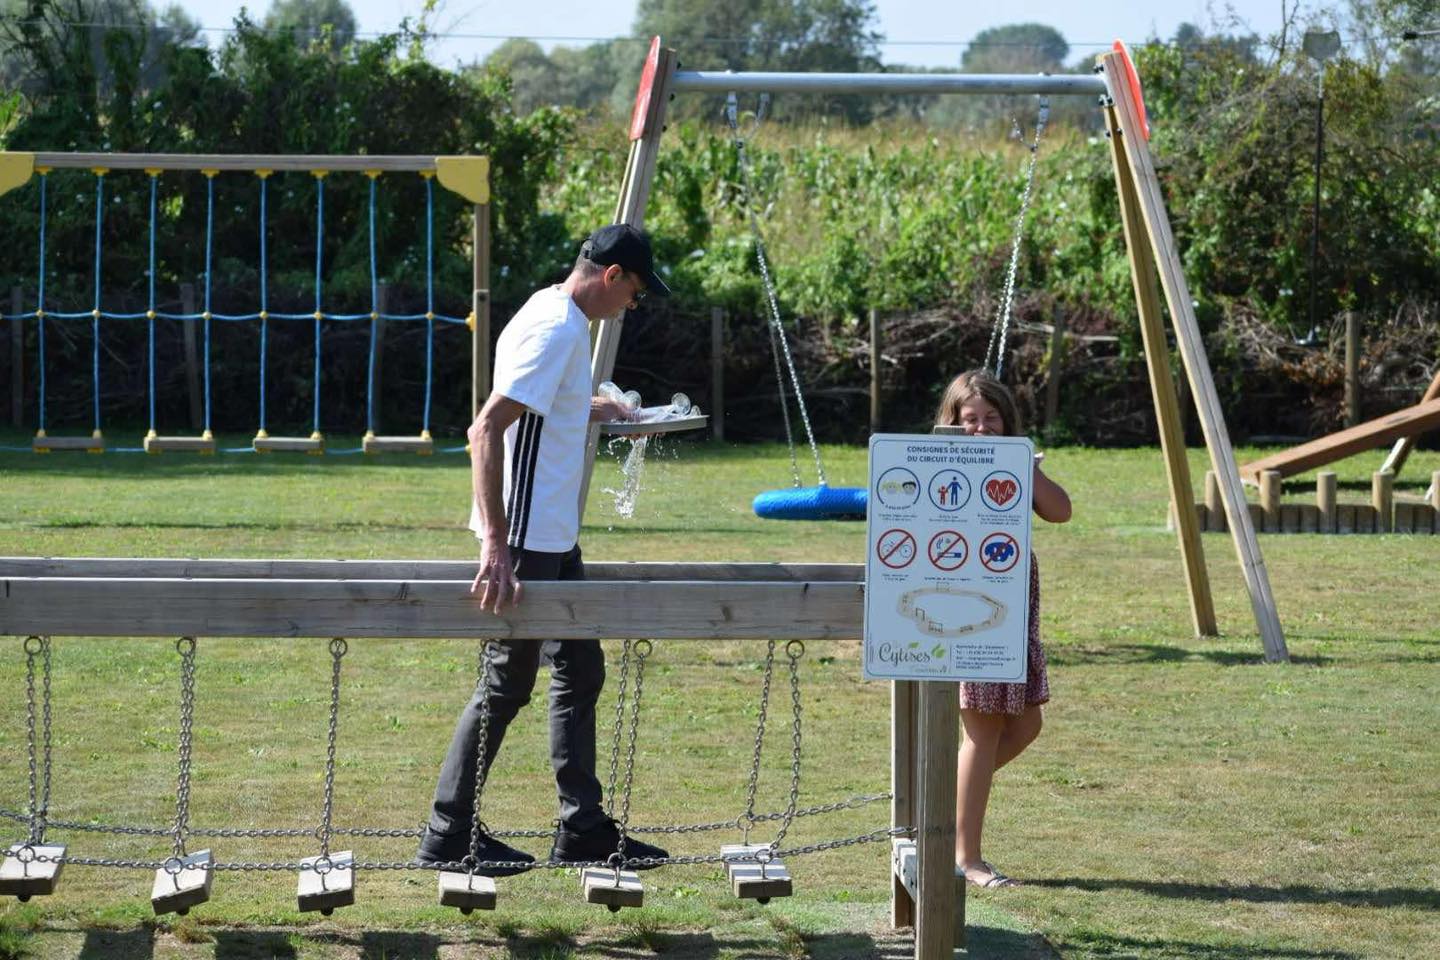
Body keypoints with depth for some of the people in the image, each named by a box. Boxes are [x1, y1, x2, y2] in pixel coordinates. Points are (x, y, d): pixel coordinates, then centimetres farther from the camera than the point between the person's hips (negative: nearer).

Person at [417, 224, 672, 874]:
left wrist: (588, 410, 36)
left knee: (579, 671, 14)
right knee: (508, 684, -2)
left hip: (553, 535, 11)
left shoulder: (559, 316, 11)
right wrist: (496, 547, -33)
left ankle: (582, 829, 22)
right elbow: (486, 430, -28)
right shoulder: (555, 329, -20)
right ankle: (448, 837, 7)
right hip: (525, 539, -11)